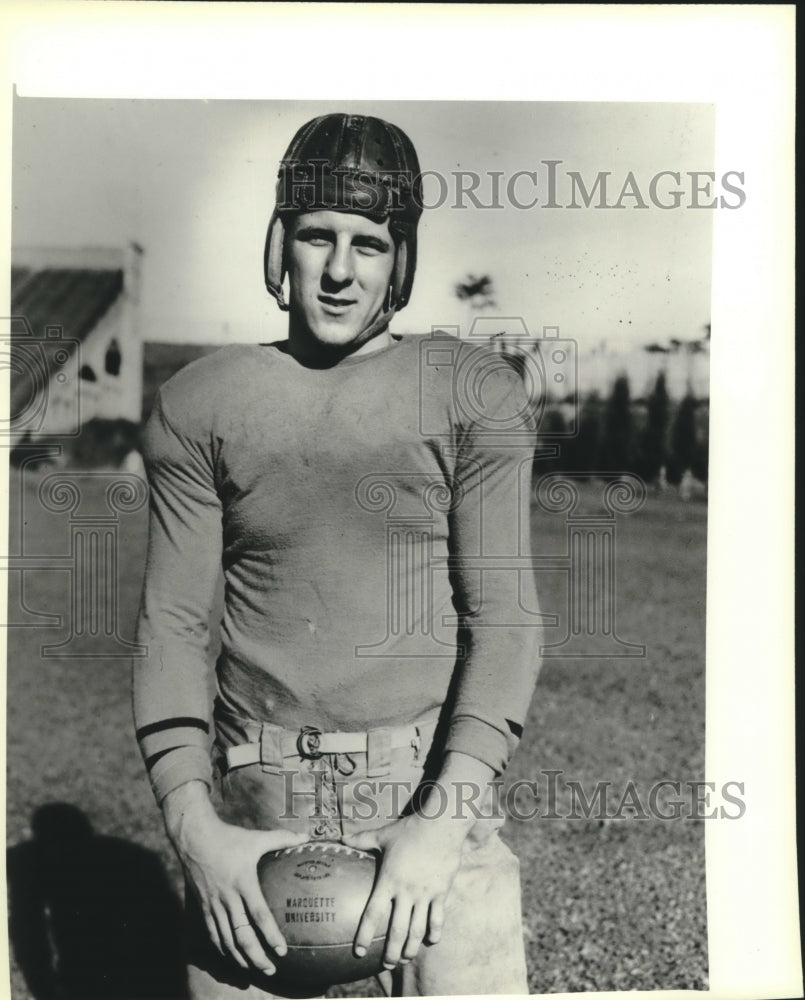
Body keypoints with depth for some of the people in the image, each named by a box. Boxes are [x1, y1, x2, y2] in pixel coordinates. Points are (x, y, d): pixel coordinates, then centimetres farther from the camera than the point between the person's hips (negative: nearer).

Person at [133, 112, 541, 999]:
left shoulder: (474, 392, 1)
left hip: (433, 789, -1)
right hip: (254, 801, 1)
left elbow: (501, 615, -3)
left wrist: (443, 824, -13)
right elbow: (172, 623, 3)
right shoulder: (199, 402, 5)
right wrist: (195, 831, -8)